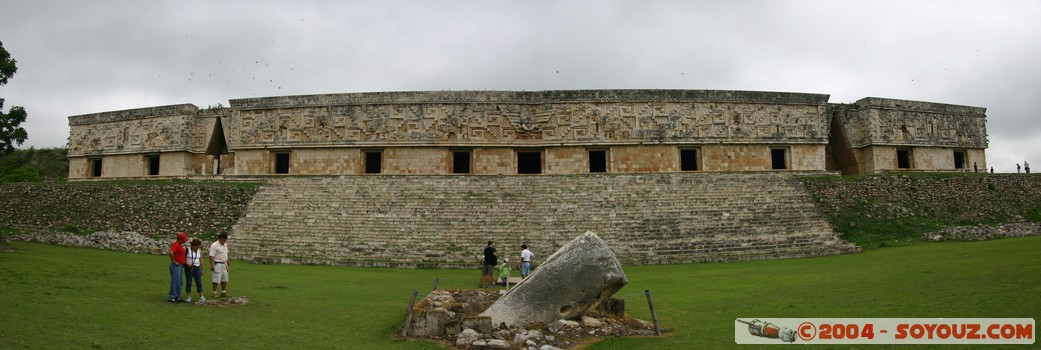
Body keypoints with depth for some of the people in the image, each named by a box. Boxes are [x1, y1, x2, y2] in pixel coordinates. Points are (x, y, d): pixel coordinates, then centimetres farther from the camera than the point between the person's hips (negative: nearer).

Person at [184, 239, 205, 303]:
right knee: (188, 282, 1)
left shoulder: (199, 251, 6)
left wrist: (202, 270, 8)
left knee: (199, 282, -2)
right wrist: (187, 264, -15)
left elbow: (201, 261, 9)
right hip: (188, 268, -3)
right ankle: (189, 297, 6)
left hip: (197, 268, 3)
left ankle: (201, 296, -2)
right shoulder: (187, 250, -4)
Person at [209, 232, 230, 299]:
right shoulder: (214, 245, -15)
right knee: (216, 279, -5)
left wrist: (227, 265, 21)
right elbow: (211, 256, -19)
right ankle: (214, 293, 3)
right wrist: (212, 265, -24)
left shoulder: (225, 245, 12)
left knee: (225, 279, 11)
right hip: (217, 265, -8)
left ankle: (223, 293, 21)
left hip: (224, 264, 8)